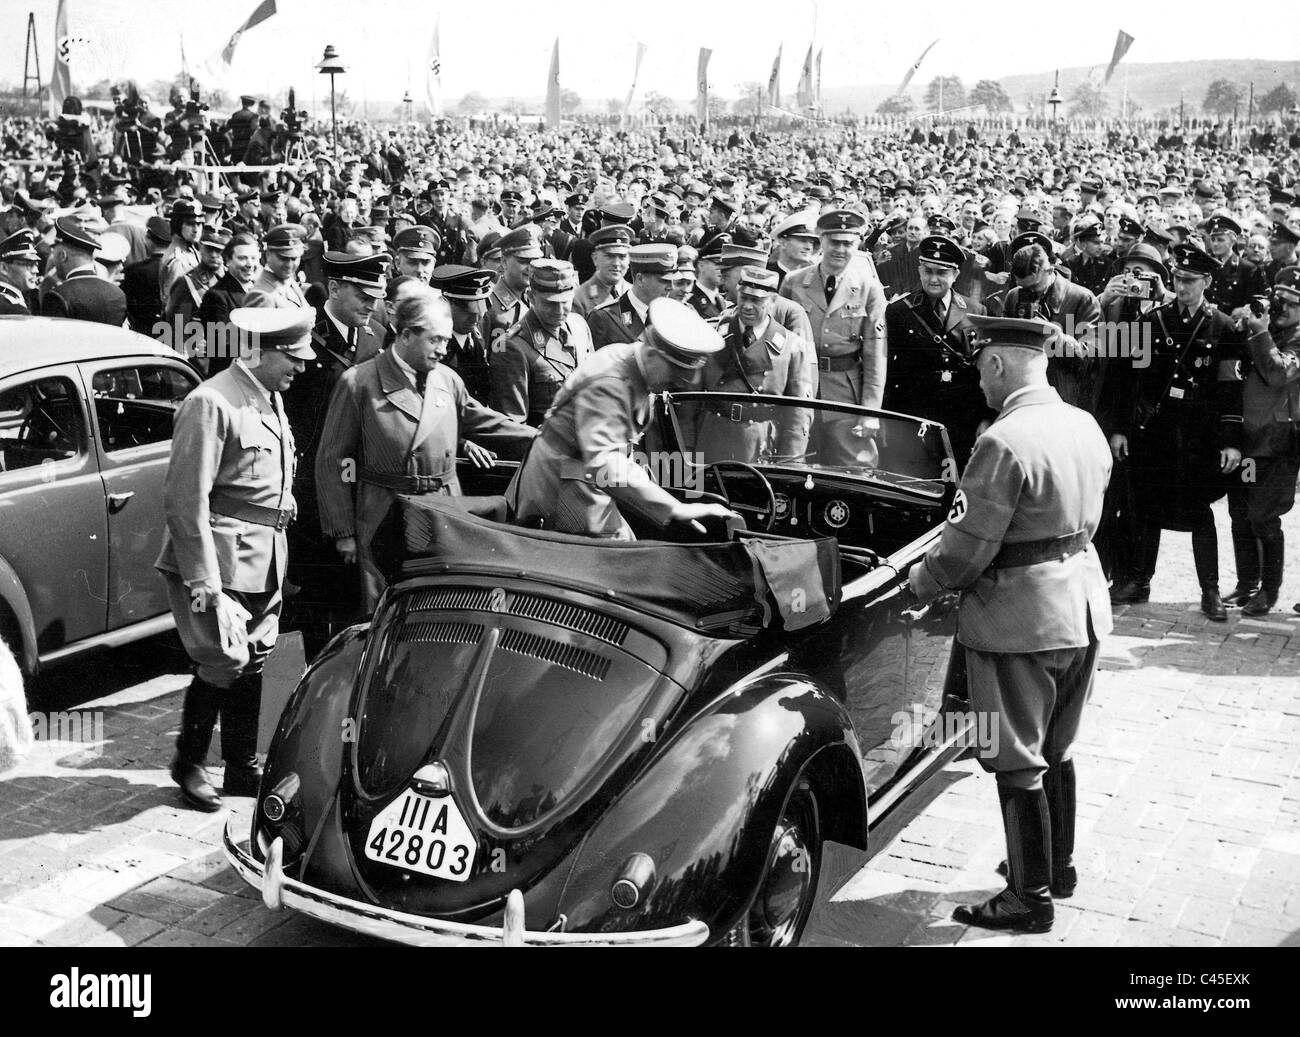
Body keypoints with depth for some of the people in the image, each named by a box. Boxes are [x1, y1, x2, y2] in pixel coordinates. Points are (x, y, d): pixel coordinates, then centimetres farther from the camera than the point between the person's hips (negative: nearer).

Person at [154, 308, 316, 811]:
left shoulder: (272, 400, 13)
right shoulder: (211, 403, -15)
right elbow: (186, 499, -18)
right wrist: (204, 580, -21)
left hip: (266, 561, 9)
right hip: (222, 560, -9)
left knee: (253, 663, 13)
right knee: (225, 663, -6)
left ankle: (243, 768, 25)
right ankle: (188, 764, 15)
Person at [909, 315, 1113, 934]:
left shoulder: (1004, 442, -22)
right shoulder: (1086, 426, 4)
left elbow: (967, 546, -20)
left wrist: (922, 581, -3)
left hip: (1019, 621, -8)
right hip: (1083, 603, 9)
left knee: (1019, 766, 4)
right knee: (1055, 752, 23)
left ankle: (1031, 899, 15)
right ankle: (1057, 866, 37)